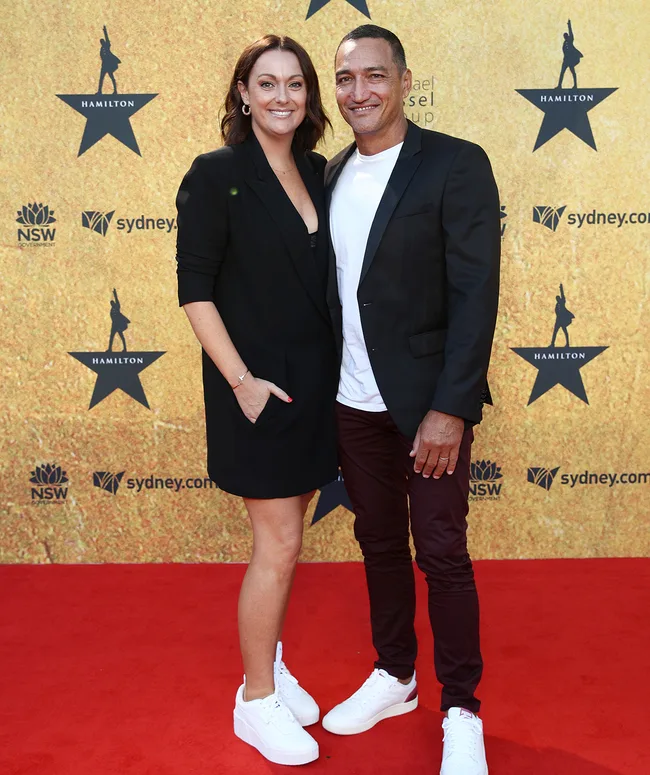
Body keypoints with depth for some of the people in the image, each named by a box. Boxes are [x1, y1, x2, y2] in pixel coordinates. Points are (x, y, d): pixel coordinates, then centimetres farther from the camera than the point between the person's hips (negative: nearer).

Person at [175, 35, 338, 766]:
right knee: (279, 546, 0)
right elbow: (196, 290, -11)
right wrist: (242, 379, -16)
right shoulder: (216, 174, -9)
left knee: (283, 540, 16)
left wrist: (336, 368, 3)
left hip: (316, 381, 6)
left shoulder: (317, 172, 8)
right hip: (256, 386, -6)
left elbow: (323, 278, 11)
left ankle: (268, 665, 35)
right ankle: (257, 701, 19)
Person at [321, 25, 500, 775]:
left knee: (442, 555, 3)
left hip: (428, 403, -5)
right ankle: (394, 678, 36)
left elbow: (475, 295, -14)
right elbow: (330, 287, 11)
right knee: (379, 543, 17)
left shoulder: (456, 164, -9)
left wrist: (449, 408, -19)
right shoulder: (333, 174, 9)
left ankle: (461, 712, 22)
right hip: (354, 403, 6)